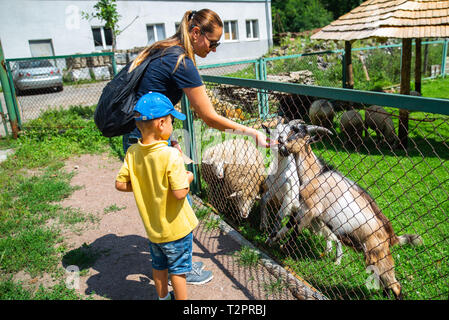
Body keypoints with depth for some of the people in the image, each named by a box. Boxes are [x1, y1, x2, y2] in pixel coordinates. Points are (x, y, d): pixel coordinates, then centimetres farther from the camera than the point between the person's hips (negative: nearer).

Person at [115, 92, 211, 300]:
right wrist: (188, 178, -9)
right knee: (178, 269, 14)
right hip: (176, 227, -6)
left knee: (159, 266, 26)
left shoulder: (132, 153, -9)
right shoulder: (171, 155, -28)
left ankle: (163, 296, 47)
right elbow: (180, 193, -28)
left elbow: (120, 184, -4)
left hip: (152, 226, 6)